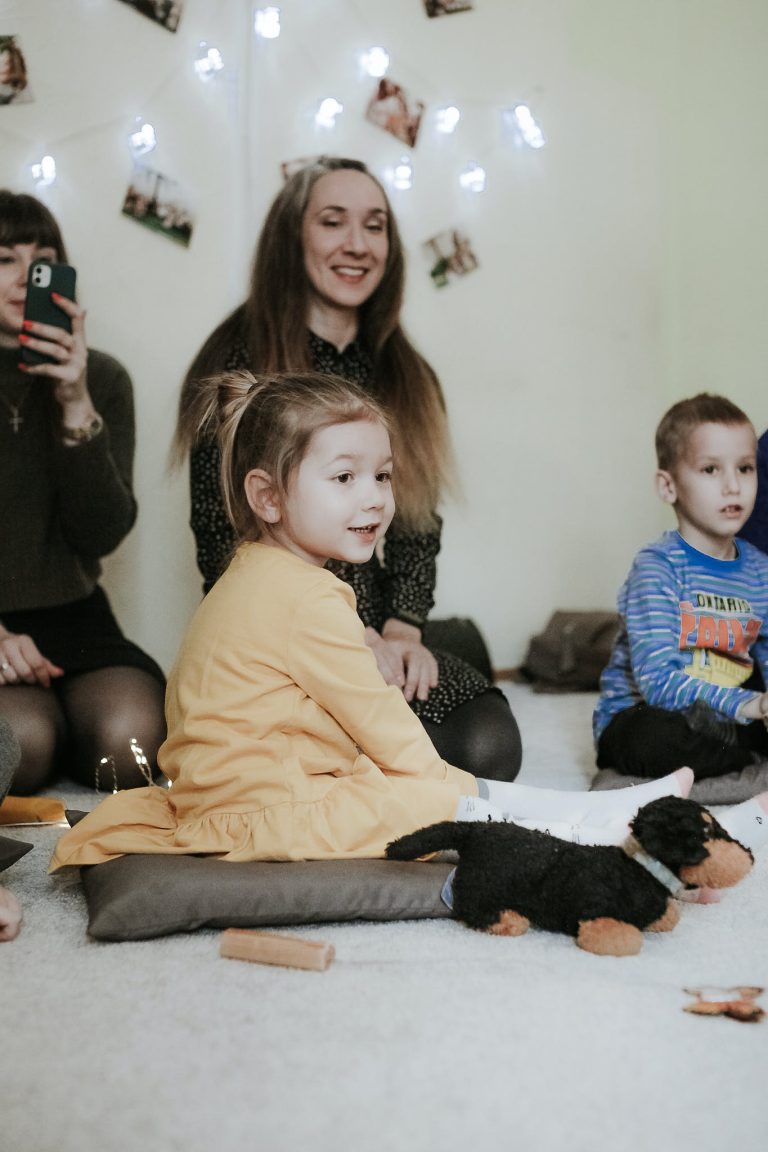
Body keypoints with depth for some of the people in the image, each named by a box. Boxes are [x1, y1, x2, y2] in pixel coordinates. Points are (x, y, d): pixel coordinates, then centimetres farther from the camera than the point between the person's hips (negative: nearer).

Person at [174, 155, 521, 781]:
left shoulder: (408, 378, 14)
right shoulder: (238, 366, -2)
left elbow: (418, 530, 12)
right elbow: (222, 540, -7)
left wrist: (402, 631, -8)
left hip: (380, 631, 5)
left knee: (487, 745, -21)